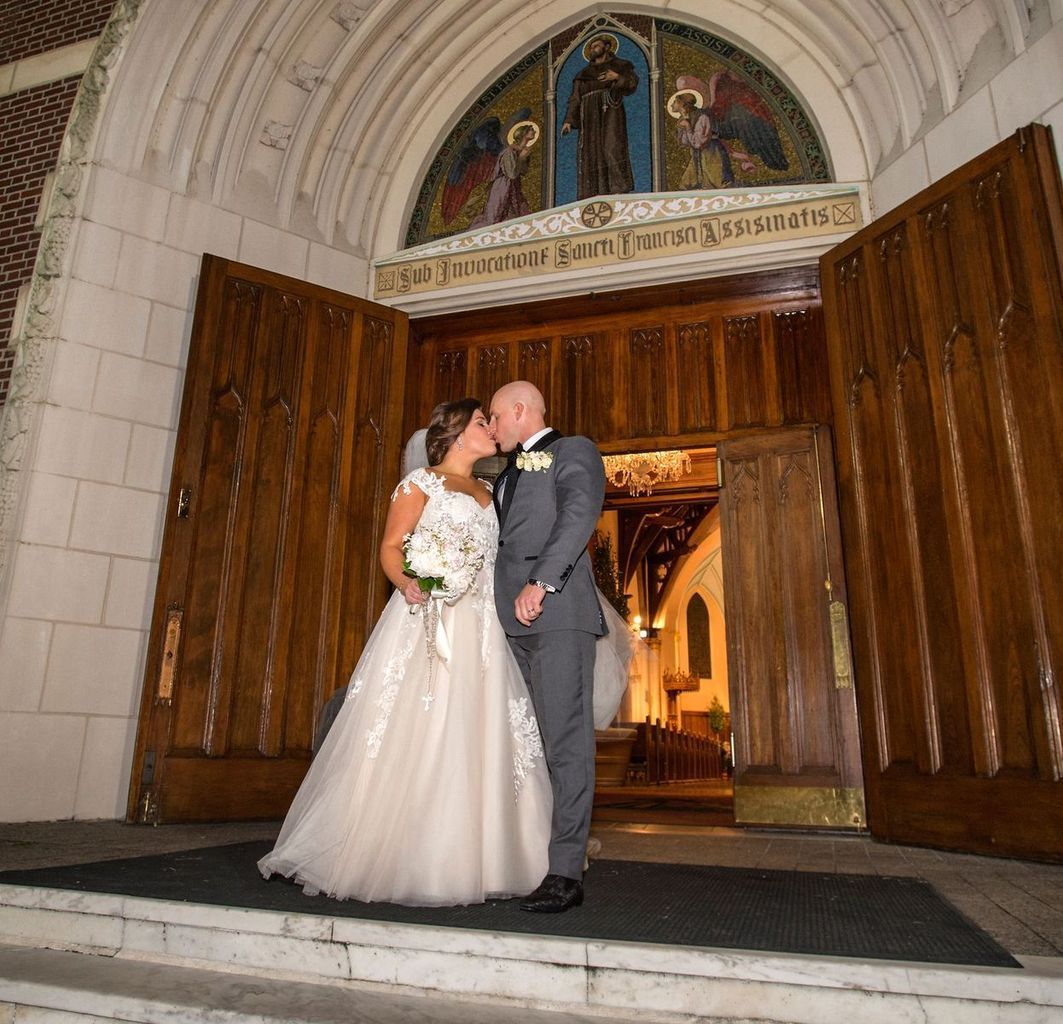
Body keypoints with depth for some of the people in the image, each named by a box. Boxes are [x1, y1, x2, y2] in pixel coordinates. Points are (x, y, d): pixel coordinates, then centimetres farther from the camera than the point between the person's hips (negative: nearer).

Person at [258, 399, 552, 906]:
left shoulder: (487, 495, 23)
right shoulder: (420, 482, 4)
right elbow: (391, 546, -5)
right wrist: (407, 583, -25)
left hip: (480, 631, 6)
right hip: (427, 621, -6)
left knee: (474, 744, 3)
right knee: (412, 737, -8)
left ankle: (462, 861, 11)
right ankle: (391, 860, 4)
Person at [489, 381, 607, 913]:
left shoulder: (573, 451, 5)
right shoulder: (507, 473, 29)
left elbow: (579, 515, -12)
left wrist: (541, 582, -23)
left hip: (558, 614, -7)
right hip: (513, 624, 7)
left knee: (565, 741, -9)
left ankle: (565, 874, -6)